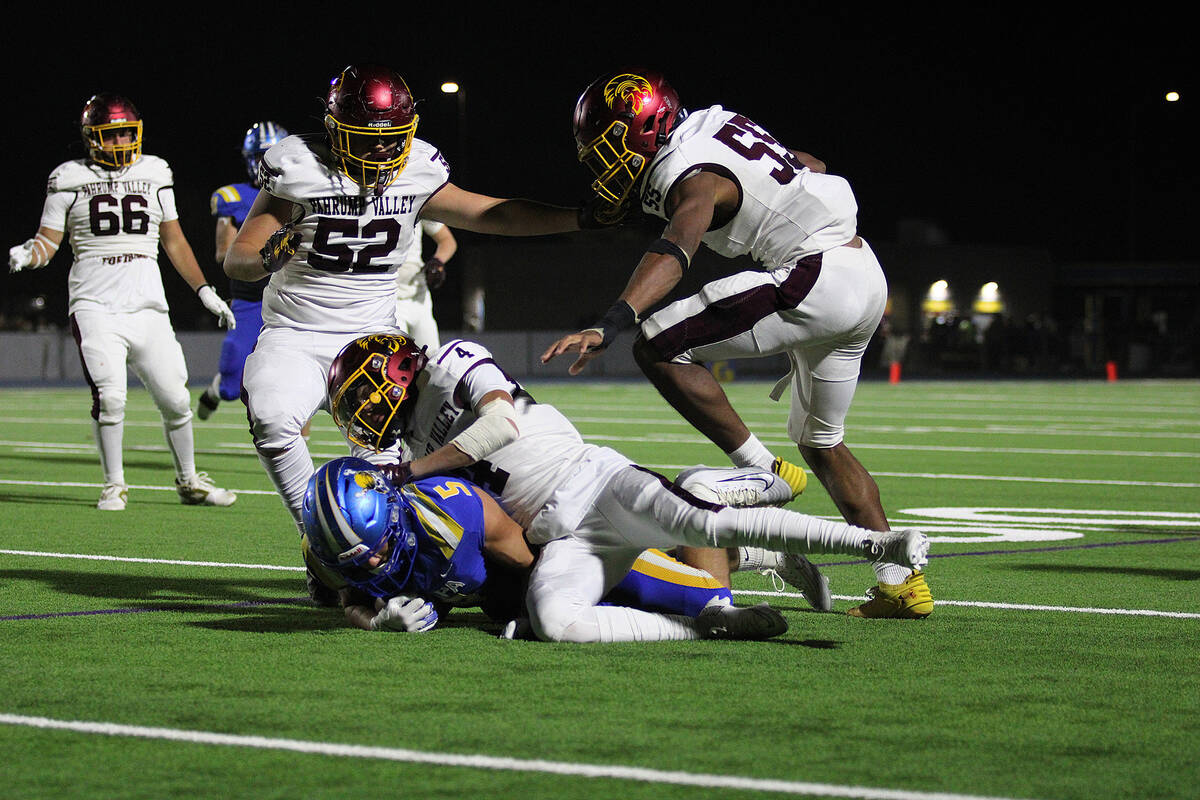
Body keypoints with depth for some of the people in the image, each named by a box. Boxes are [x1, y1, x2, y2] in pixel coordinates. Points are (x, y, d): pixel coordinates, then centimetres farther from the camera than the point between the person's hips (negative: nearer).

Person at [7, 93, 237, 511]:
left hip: (148, 305, 3)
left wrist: (205, 292, 17)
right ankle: (114, 486, 0)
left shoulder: (154, 174, 12)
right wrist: (26, 254, -18)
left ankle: (189, 481, 22)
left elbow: (174, 242, 20)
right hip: (95, 305, -3)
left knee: (175, 399, 2)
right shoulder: (70, 180, 4)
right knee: (110, 397, -17)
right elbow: (48, 240, 4)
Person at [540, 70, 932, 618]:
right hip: (867, 276, 10)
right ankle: (901, 583, 21)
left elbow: (673, 253, -35)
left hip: (820, 283, -10)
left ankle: (761, 472, -8)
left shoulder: (693, 176, -15)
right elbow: (811, 166, 26)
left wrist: (608, 326, -47)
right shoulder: (716, 124, 13)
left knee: (659, 346, -14)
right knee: (818, 441, 22)